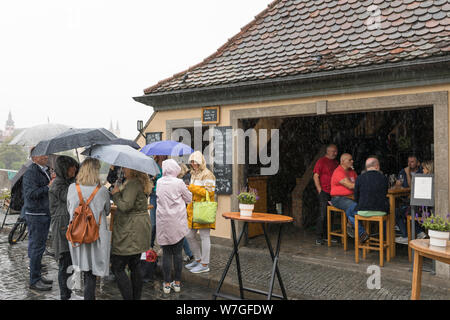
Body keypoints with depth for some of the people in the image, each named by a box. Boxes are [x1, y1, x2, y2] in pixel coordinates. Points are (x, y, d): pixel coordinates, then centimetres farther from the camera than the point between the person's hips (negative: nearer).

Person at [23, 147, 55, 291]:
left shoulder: (45, 171, 15)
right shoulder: (30, 172, -15)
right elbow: (31, 193, -24)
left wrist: (53, 181, 8)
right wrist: (48, 187, -23)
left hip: (45, 213, 9)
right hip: (35, 214, -9)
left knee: (39, 246, 17)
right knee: (36, 247, -2)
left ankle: (37, 275, 29)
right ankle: (34, 280, 9)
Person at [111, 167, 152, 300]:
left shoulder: (133, 183, -17)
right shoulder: (141, 183, 14)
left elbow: (125, 206, -22)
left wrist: (116, 194, -7)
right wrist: (119, 192, 12)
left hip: (130, 231, -10)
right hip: (139, 229, 10)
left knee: (117, 268, -2)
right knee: (135, 266, 17)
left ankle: (129, 297, 1)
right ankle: (137, 297, 25)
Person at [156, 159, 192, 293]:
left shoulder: (159, 182, 1)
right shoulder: (179, 183, -9)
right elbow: (189, 199, 2)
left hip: (163, 221, 2)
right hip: (178, 222, -2)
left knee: (166, 252, 9)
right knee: (177, 252, 8)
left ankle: (167, 284, 14)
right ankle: (177, 283, 17)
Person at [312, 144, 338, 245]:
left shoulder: (336, 162, 16)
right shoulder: (321, 161, -2)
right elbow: (315, 176, -5)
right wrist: (320, 190, -11)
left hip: (334, 193, 6)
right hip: (324, 192, -6)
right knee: (323, 215, -7)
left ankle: (326, 235, 17)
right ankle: (318, 237, 0)